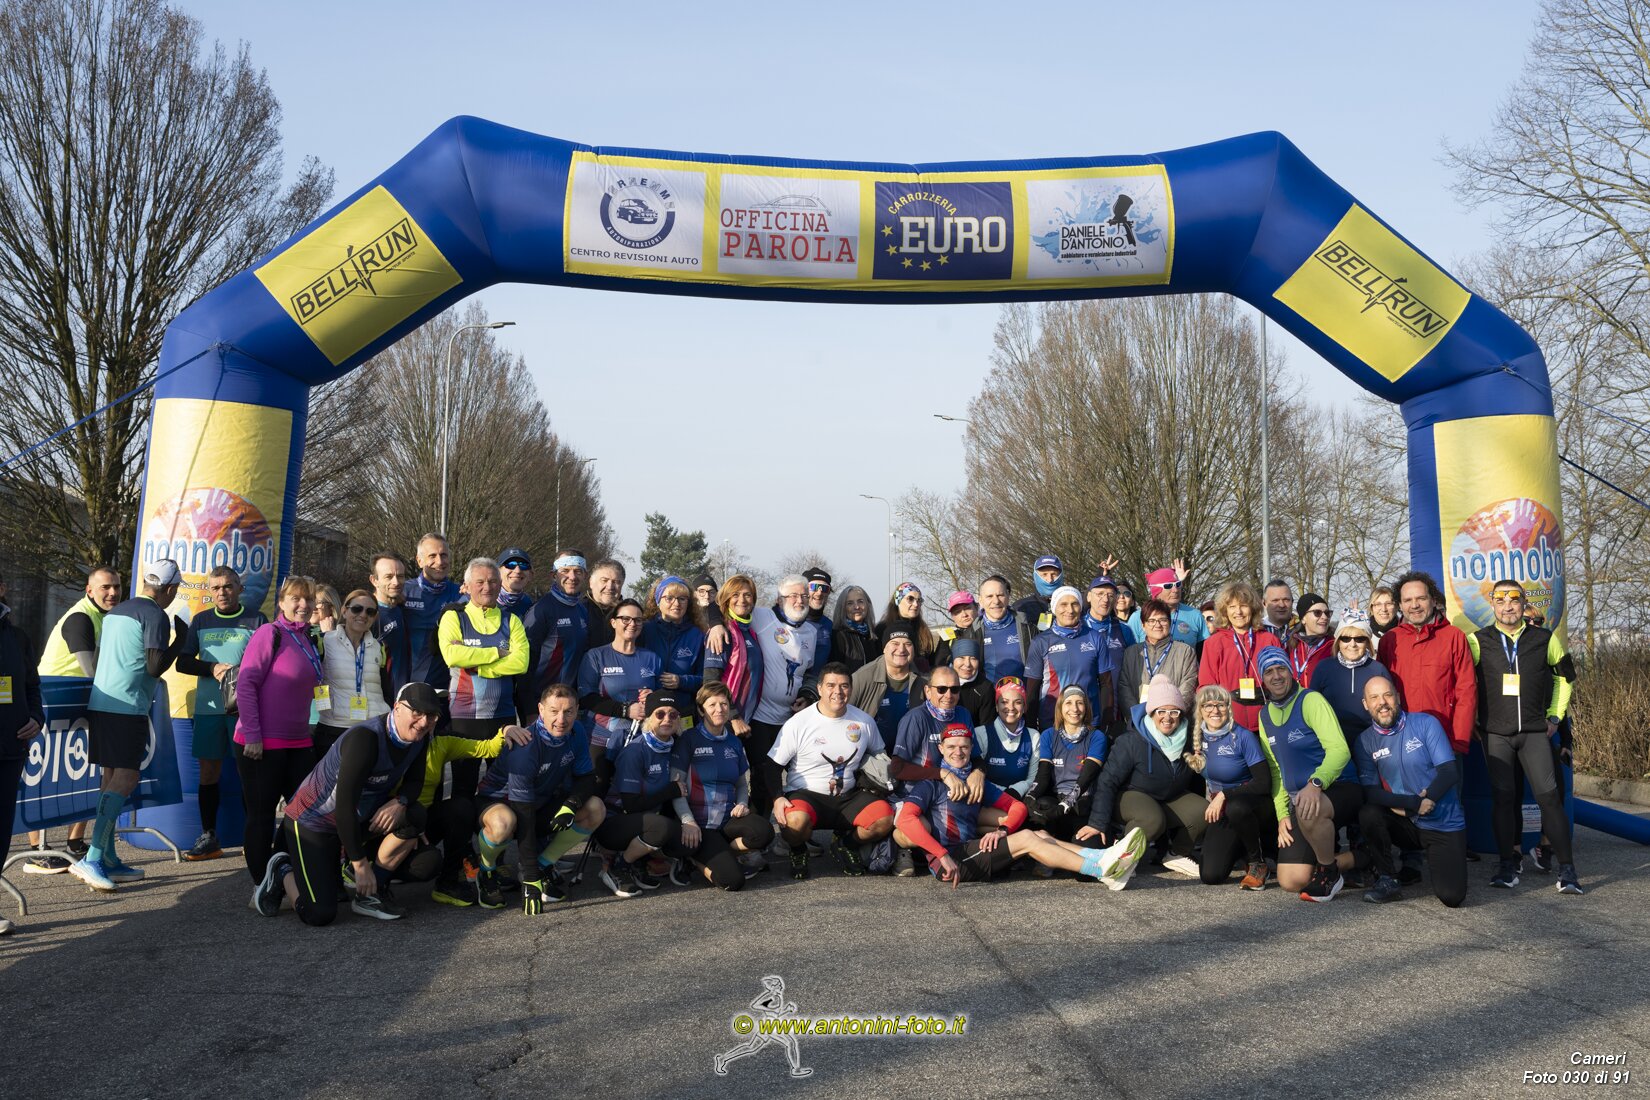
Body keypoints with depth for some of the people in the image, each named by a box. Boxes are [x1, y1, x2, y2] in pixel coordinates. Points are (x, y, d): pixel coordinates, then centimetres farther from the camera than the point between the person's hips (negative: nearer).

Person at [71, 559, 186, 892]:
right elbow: (155, 667, -14)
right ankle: (92, 858, -17)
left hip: (99, 701, 9)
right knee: (125, 777, -10)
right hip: (129, 707, -9)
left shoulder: (115, 611, 19)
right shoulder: (156, 616, -9)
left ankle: (109, 860, 13)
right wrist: (180, 639, -2)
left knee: (110, 776, 11)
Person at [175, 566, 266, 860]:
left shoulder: (256, 619, 3)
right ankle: (208, 838, 13)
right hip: (208, 706, 3)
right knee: (208, 770, 6)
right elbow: (183, 662, 9)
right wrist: (213, 669, -8)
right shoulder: (201, 620, 12)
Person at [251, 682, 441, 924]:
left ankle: (372, 893, -3)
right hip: (312, 821, -7)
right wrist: (360, 863, -26)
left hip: (359, 817, 7)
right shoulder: (366, 738, -31)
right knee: (319, 914, -16)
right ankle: (282, 873, 16)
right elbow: (345, 804, -30)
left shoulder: (417, 737, -8)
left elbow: (413, 781, 3)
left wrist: (400, 801, -22)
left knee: (414, 815, -18)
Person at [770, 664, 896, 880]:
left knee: (885, 817, -23)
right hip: (805, 794, -3)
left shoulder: (864, 721, 4)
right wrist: (777, 799, -17)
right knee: (796, 820, -38)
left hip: (848, 797, 3)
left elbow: (878, 756, 22)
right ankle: (798, 851, 1)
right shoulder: (798, 724, -7)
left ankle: (845, 844, 8)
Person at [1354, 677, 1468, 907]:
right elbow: (1370, 791, -12)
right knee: (1368, 814, -30)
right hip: (1406, 824, 2)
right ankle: (1388, 880, -8)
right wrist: (1413, 803, -25)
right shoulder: (1364, 741, -2)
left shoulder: (1426, 724, -6)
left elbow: (1450, 772, -12)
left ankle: (1433, 858, 19)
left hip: (1444, 824, -2)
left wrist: (1426, 801, -25)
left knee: (1452, 897, -16)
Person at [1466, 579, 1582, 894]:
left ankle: (1567, 869, -2)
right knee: (1503, 797, 0)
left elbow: (1565, 675, 18)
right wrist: (1471, 718, 5)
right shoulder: (1478, 641, 2)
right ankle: (1508, 866, 9)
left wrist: (1555, 715, 12)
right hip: (1495, 734, 0)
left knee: (1549, 795, -8)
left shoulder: (1545, 639, 4)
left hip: (1535, 732, 0)